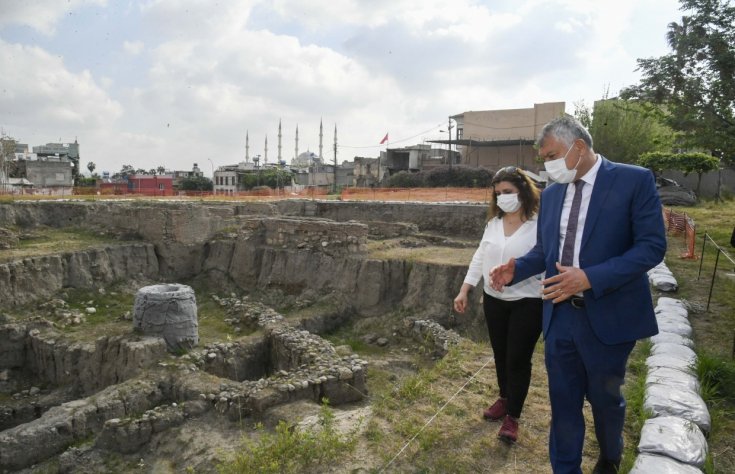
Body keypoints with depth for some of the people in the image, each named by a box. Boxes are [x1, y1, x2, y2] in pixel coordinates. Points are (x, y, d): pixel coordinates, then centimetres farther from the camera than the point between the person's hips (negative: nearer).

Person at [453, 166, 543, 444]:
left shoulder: (539, 224, -14)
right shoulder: (493, 223, 6)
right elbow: (480, 258, 10)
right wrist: (464, 290, 9)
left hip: (527, 302, -6)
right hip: (494, 300, 6)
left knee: (518, 359, 2)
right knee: (500, 355, 19)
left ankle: (512, 417, 18)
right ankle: (505, 399, 41)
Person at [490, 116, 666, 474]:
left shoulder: (634, 180, -10)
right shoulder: (551, 194, 6)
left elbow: (652, 245, -15)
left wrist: (590, 278, -26)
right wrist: (515, 269, -6)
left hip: (607, 317, -3)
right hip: (559, 316, 4)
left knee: (604, 397, 17)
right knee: (563, 402, 13)